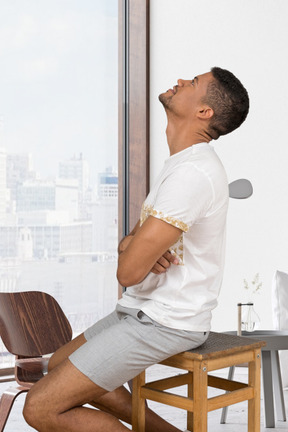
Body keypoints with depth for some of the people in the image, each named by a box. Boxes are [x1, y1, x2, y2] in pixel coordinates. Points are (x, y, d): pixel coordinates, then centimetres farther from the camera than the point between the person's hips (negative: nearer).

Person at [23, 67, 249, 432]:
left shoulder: (192, 172, -24)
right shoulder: (181, 164, 11)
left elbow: (128, 271, -26)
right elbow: (128, 246, 13)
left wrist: (139, 254, -2)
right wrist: (144, 250, -12)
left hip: (164, 323, -10)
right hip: (144, 310, 10)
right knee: (58, 365, 23)